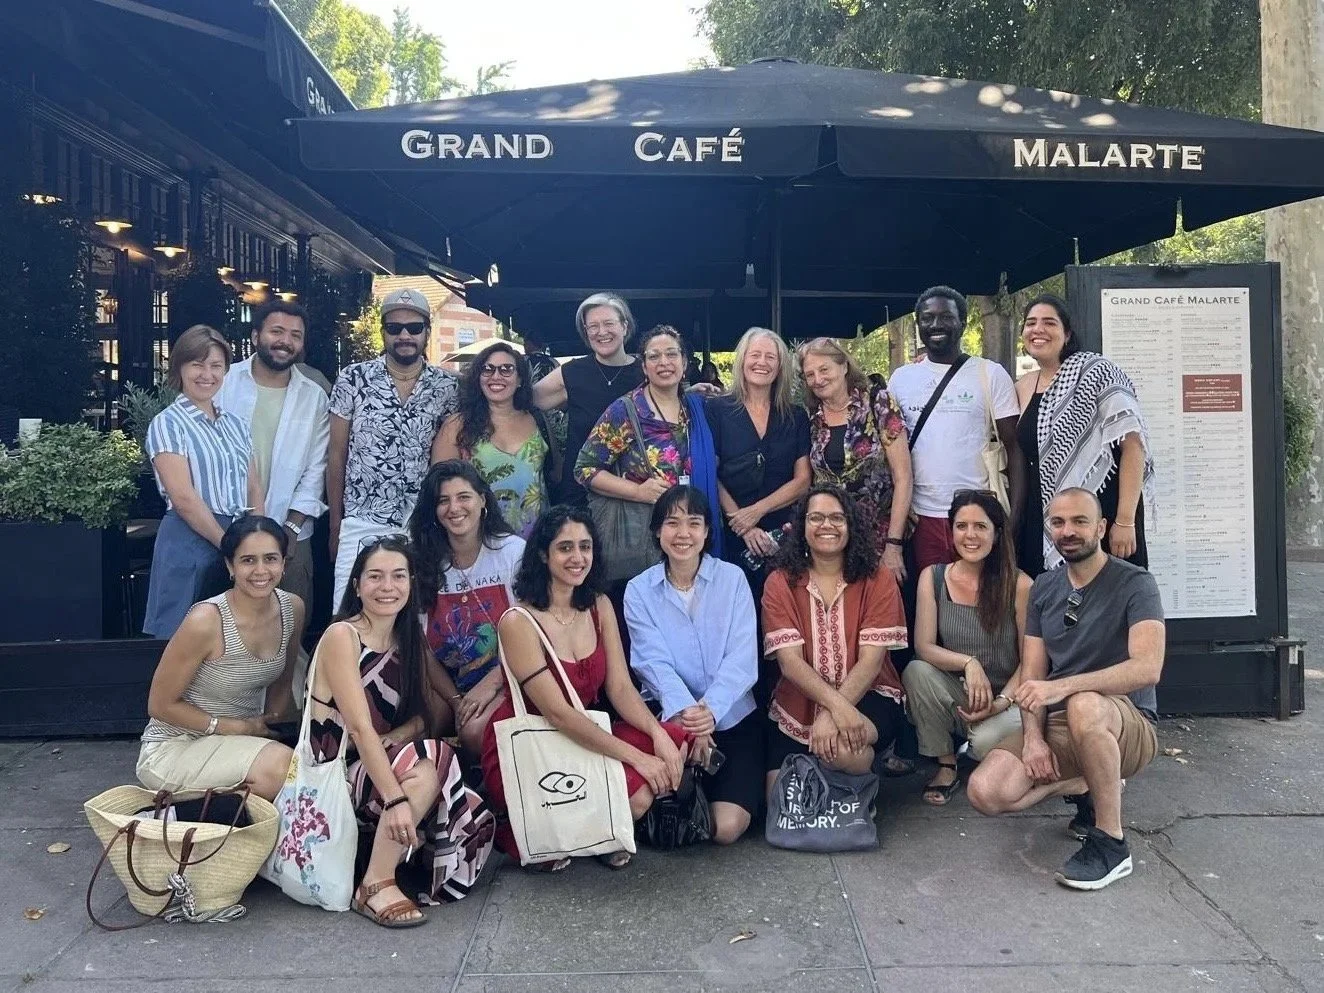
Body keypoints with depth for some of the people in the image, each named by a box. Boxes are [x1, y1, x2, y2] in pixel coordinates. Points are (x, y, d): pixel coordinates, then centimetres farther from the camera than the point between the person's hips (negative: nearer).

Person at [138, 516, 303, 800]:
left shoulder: (292, 609, -5)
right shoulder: (205, 621, -23)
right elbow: (160, 705, -14)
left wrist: (265, 728, -3)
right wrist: (238, 727, -15)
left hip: (241, 740, 6)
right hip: (172, 748, -6)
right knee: (279, 764, -30)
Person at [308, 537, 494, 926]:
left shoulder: (410, 640, 7)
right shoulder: (341, 635, -15)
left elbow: (424, 715, 8)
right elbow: (360, 727, -24)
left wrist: (396, 738, -15)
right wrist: (396, 798, -33)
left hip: (380, 766, 6)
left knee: (472, 816, -16)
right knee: (425, 765, -33)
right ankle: (376, 886, -22)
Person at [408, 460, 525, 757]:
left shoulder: (513, 550, -8)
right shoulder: (424, 560, 3)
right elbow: (424, 647, 2)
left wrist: (489, 685, -15)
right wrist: (456, 701, -9)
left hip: (506, 680, -4)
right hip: (449, 686, 4)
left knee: (475, 731, -31)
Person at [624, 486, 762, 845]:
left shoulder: (733, 579, 0)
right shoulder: (639, 590, 1)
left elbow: (742, 659, -9)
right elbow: (654, 662, -10)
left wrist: (709, 709, -27)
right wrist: (685, 712, -30)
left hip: (732, 717, 0)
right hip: (668, 717, 0)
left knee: (727, 827, -15)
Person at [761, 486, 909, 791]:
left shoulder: (878, 579, -4)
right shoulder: (780, 583, -2)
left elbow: (871, 660, -12)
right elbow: (790, 660, -12)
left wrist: (831, 716, -25)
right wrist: (836, 704, -29)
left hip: (867, 696, -1)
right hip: (798, 706, 2)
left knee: (841, 746, -34)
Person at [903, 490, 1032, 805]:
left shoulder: (1019, 585, -10)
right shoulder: (933, 577, -3)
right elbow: (924, 647, -9)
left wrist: (1002, 702, -21)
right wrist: (968, 663, -26)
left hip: (1006, 699, -2)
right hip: (956, 696, 2)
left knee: (986, 741, -33)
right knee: (916, 672, -27)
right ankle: (946, 766, -6)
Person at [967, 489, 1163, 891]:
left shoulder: (1135, 583, -9)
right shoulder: (1044, 588, 9)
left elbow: (1147, 668, -25)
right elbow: (1033, 674, 5)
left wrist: (1062, 686, -35)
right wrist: (1032, 737, -13)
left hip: (1126, 726, -5)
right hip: (1055, 726, 5)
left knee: (1083, 705, -41)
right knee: (985, 792, -18)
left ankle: (1111, 843, -22)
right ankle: (1087, 788, 9)